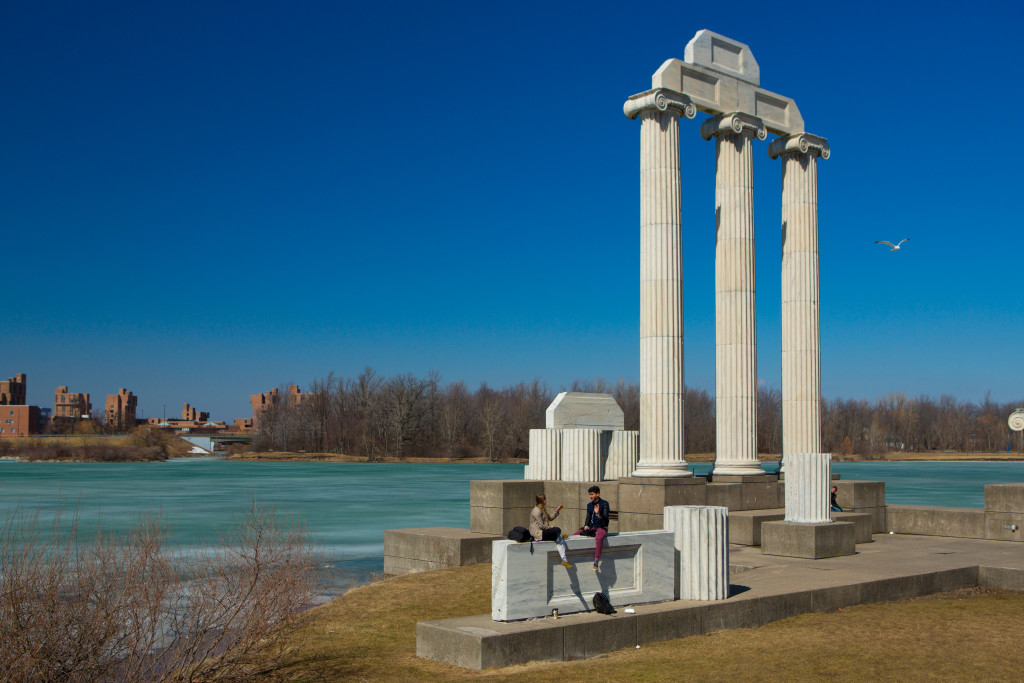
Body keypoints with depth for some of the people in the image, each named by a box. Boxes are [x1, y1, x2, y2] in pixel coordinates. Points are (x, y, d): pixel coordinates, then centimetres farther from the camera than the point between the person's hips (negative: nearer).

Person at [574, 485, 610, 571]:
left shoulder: (604, 504, -3)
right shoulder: (589, 505, 15)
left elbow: (605, 518, -13)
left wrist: (598, 514, -32)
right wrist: (586, 525, -1)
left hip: (601, 528, -7)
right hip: (591, 527, 7)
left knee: (599, 537, -41)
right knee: (573, 536, -8)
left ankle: (596, 561, -44)